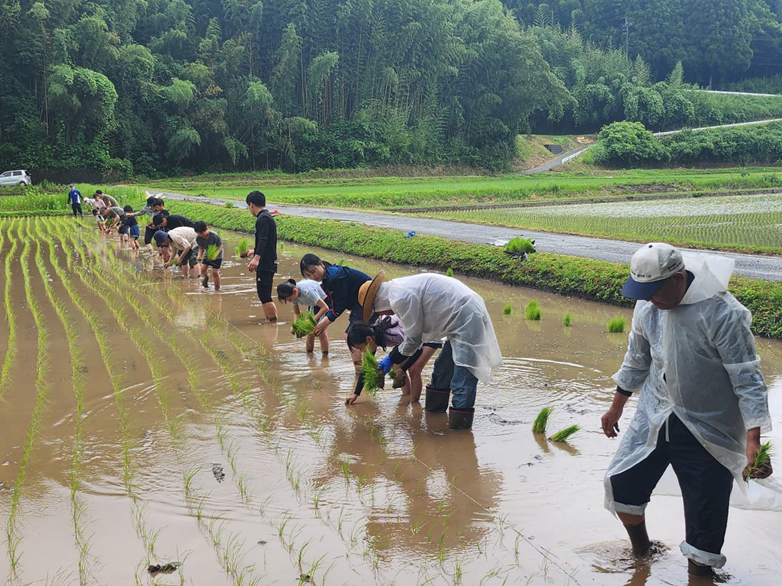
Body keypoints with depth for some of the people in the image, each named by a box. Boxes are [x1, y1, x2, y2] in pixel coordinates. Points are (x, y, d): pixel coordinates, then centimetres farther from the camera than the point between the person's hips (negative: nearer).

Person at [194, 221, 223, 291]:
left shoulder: (214, 236, -29)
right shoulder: (198, 238, -15)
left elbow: (220, 246, -20)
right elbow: (201, 248, 0)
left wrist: (214, 255, -33)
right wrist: (199, 256, -19)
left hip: (217, 255, -5)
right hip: (207, 254, 5)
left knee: (215, 272, -9)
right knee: (203, 269, -9)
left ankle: (217, 289, 7)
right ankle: (206, 277, 28)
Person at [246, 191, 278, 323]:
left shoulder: (263, 219, -14)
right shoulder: (268, 217, 18)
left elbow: (263, 240, -28)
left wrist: (256, 258, -40)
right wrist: (254, 251, 48)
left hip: (265, 264, -11)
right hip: (268, 263, 11)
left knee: (265, 297, -9)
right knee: (265, 296, 16)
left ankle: (274, 321, -6)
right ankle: (269, 321, 22)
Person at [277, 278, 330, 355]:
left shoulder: (308, 291, -41)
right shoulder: (293, 295, -19)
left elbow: (325, 307, -40)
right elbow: (296, 313, -7)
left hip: (325, 300, -7)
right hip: (313, 304, 7)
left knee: (320, 330, -16)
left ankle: (325, 356, -7)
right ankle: (309, 354, 13)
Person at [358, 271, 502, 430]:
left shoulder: (400, 298, -18)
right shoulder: (401, 288, 14)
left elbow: (414, 336, -9)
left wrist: (397, 359, 9)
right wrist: (391, 359, 23)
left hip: (466, 319, -11)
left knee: (463, 376, -13)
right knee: (443, 368, 23)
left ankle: (459, 426, -13)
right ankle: (434, 411, 37)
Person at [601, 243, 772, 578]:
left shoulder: (721, 312, -22)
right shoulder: (648, 305, -3)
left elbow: (747, 377, -20)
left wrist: (753, 439, -26)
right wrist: (616, 408, 21)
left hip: (708, 432, -5)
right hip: (654, 419, 5)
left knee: (705, 513, 1)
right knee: (621, 483, 6)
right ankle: (640, 550, 34)